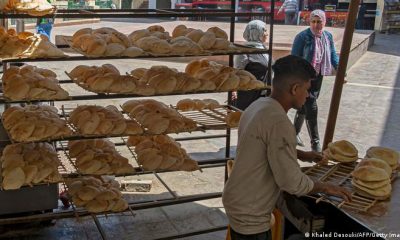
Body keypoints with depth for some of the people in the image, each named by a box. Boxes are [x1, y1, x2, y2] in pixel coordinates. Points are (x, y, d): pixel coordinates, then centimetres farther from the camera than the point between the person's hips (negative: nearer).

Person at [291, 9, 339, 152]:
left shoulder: (328, 36, 5)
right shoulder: (302, 37, -13)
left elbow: (333, 55, 8)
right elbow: (294, 59, -13)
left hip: (318, 76, 6)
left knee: (304, 106, 18)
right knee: (312, 108, -9)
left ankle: (295, 133, 36)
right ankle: (315, 143, -3)